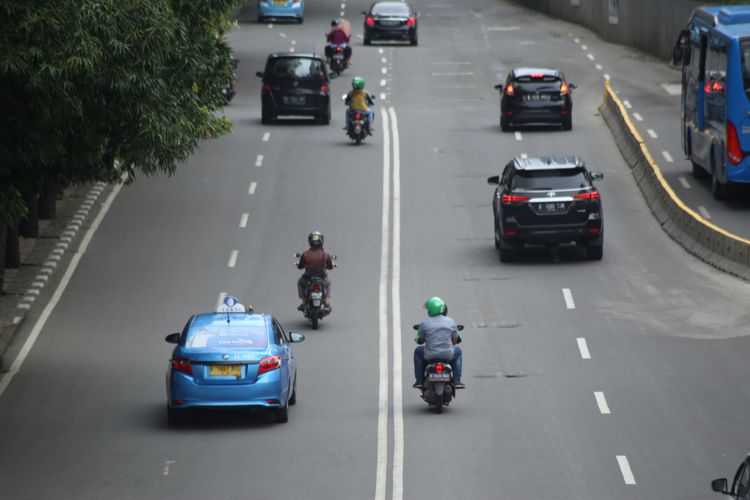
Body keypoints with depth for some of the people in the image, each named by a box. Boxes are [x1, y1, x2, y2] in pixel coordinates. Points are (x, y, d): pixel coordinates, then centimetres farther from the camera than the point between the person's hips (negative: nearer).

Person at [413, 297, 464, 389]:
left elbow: (420, 340, 4)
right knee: (457, 351, 34)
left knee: (418, 351, 31)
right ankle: (457, 381, 24)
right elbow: (455, 340, 9)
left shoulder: (424, 322, -7)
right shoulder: (451, 322, -1)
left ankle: (419, 381, 27)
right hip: (448, 355, 1)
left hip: (430, 355, -1)